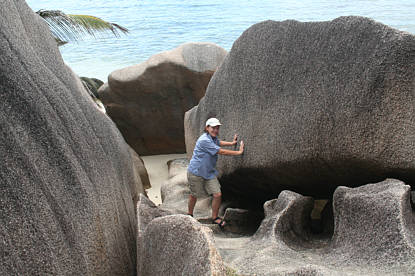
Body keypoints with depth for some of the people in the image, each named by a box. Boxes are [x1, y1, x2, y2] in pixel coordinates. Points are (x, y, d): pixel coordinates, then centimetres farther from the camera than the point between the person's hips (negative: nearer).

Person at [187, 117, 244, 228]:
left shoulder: (214, 138, 5)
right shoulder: (204, 140, -25)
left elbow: (218, 143, 33)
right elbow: (221, 152, -23)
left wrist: (232, 143, 24)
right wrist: (238, 152, -17)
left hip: (209, 173, 7)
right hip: (196, 173, -7)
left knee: (217, 194, -4)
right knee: (194, 195, 11)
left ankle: (215, 217, 14)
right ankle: (190, 214, 35)